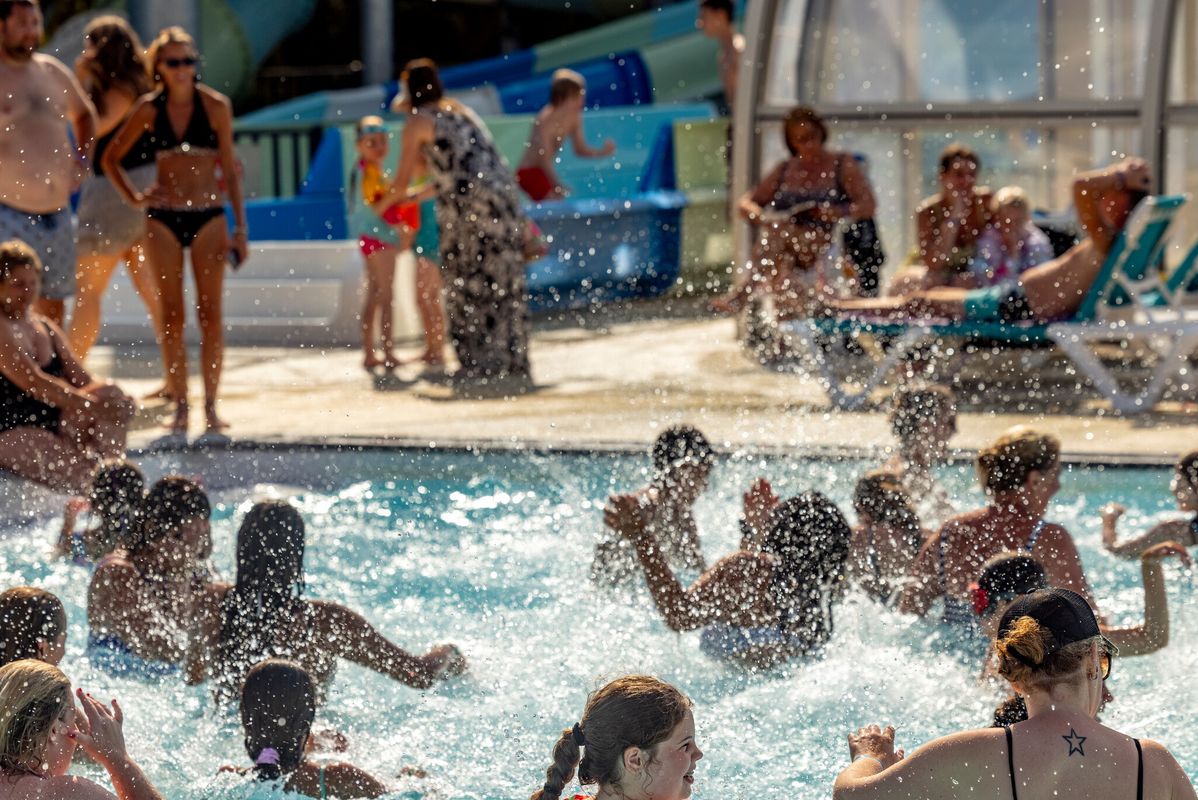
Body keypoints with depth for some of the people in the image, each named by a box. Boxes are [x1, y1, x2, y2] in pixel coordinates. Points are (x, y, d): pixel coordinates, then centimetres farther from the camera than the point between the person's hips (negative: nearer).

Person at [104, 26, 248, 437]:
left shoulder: (215, 106, -1)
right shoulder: (149, 109, 2)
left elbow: (229, 170, 2)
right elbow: (111, 158, 14)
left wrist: (240, 228, -2)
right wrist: (133, 198, 4)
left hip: (208, 215, -1)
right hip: (163, 218, 1)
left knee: (210, 313, -2)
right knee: (172, 315, 2)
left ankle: (210, 405, 3)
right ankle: (179, 406, 6)